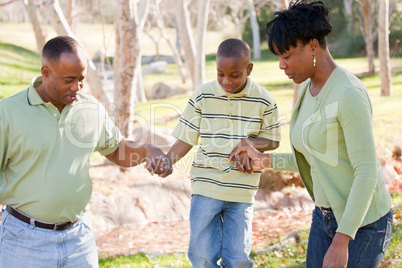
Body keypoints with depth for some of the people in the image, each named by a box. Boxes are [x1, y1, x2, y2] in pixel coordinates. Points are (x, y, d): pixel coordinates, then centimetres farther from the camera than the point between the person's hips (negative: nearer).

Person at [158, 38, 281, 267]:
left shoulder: (264, 100, -4)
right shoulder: (203, 96, -3)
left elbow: (273, 140, 6)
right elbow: (186, 139, 1)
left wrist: (250, 143, -15)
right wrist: (167, 160, -18)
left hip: (242, 190, 0)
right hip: (206, 186, 0)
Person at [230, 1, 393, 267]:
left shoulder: (349, 94, -23)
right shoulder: (308, 90, 6)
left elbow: (367, 171, -25)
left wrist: (341, 242, -27)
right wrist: (264, 161, 9)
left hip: (364, 223, -9)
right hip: (328, 215, 9)